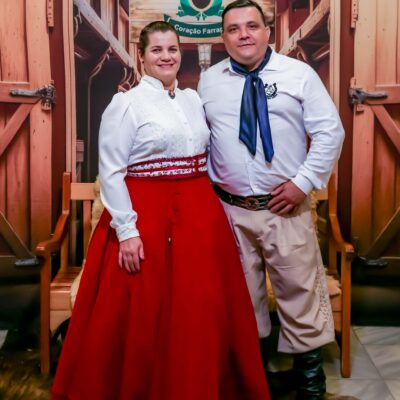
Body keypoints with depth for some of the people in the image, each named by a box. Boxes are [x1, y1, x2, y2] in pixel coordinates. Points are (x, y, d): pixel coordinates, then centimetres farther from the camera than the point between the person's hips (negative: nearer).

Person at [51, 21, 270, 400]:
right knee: (144, 315, 2)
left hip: (199, 213, 6)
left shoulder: (193, 99, 11)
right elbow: (111, 173, -10)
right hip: (146, 216, -5)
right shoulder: (126, 103, -6)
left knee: (200, 309, 12)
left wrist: (207, 206, 11)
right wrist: (126, 230, -16)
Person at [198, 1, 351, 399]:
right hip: (228, 207, 3)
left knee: (299, 286, 5)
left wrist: (303, 182, -11)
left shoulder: (299, 74, -2)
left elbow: (330, 132, -4)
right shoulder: (208, 81, 6)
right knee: (243, 288, 14)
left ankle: (308, 363, 25)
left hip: (285, 204, -2)